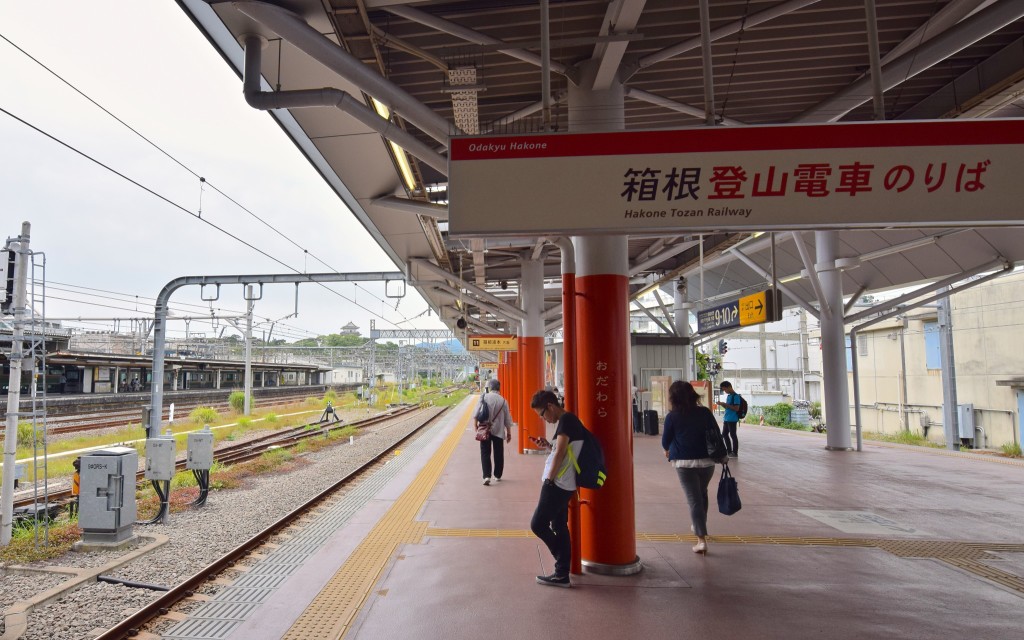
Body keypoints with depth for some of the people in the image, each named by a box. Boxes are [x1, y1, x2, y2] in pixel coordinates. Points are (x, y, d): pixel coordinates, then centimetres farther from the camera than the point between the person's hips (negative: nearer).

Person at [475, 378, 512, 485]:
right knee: (498, 454, 14)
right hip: (498, 431, 1)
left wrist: (475, 424, -4)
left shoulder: (484, 397, -5)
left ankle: (487, 476, -9)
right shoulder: (503, 401, -1)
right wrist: (509, 432, 11)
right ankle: (497, 476, 23)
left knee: (485, 453, 4)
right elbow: (507, 419, 3)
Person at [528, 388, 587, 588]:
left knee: (538, 524, -5)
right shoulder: (569, 420, 16)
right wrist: (547, 444, 11)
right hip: (563, 485, 10)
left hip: (557, 484, -10)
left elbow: (560, 454, -19)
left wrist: (549, 480, -14)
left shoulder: (566, 420, -15)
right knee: (559, 527, 12)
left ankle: (562, 573, 4)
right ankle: (562, 574, 16)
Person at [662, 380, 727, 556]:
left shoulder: (672, 416, -7)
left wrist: (668, 450, 24)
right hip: (707, 461, 3)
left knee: (694, 498, 0)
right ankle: (698, 526, 42)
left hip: (684, 463, -3)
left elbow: (665, 440, 2)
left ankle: (702, 539, -7)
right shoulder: (705, 412, -1)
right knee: (702, 493, 24)